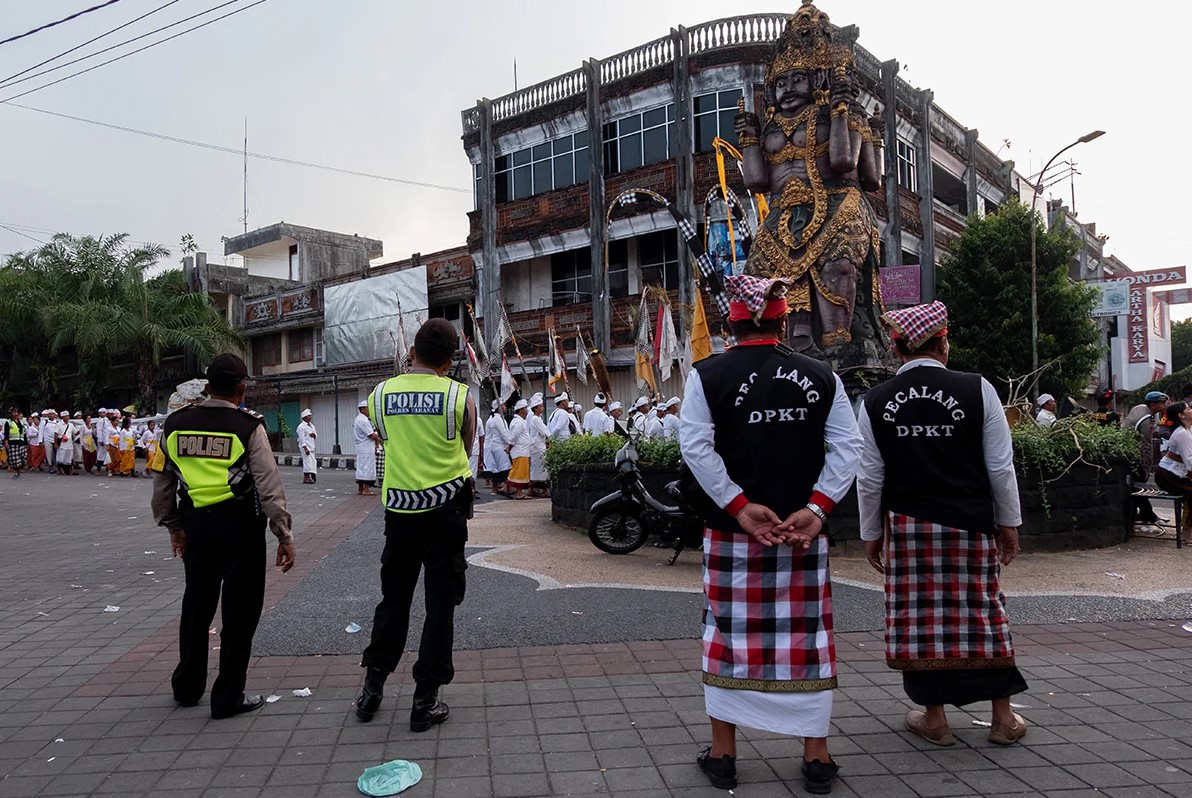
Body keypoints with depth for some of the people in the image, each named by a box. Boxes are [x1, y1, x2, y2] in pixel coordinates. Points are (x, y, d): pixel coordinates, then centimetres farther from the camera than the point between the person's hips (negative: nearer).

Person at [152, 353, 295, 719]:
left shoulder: (175, 424, 4)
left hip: (196, 523, 5)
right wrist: (284, 535, -9)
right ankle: (228, 698, 14)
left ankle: (187, 687, 35)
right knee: (239, 610, 6)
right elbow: (269, 486, -14)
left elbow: (163, 481, 11)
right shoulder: (248, 426, -10)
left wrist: (173, 525, 23)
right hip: (239, 524, -5)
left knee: (197, 603, 21)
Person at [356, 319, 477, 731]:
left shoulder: (381, 394, 0)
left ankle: (372, 688, 26)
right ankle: (425, 700, 11)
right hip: (444, 509, -3)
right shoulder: (460, 396, -7)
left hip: (398, 508, 3)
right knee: (440, 604, 6)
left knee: (393, 599, 18)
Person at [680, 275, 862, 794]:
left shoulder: (707, 375, -3)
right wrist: (816, 508, -7)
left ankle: (723, 754, 20)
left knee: (730, 633, 10)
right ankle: (816, 756, 20)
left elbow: (697, 448, -11)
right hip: (804, 530, 1)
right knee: (806, 636, 11)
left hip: (732, 531, -1)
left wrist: (740, 506, -10)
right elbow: (846, 449, -3)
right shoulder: (821, 377, 3)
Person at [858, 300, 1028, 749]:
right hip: (970, 524, 0)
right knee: (984, 613, 12)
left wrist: (871, 533, 10)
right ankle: (1003, 717, 23)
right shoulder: (976, 389, -6)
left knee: (920, 618, 8)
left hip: (906, 526, 0)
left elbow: (870, 478, 0)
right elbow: (1001, 466, -2)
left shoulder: (876, 402, -3)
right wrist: (1008, 522, 9)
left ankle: (934, 717, 18)